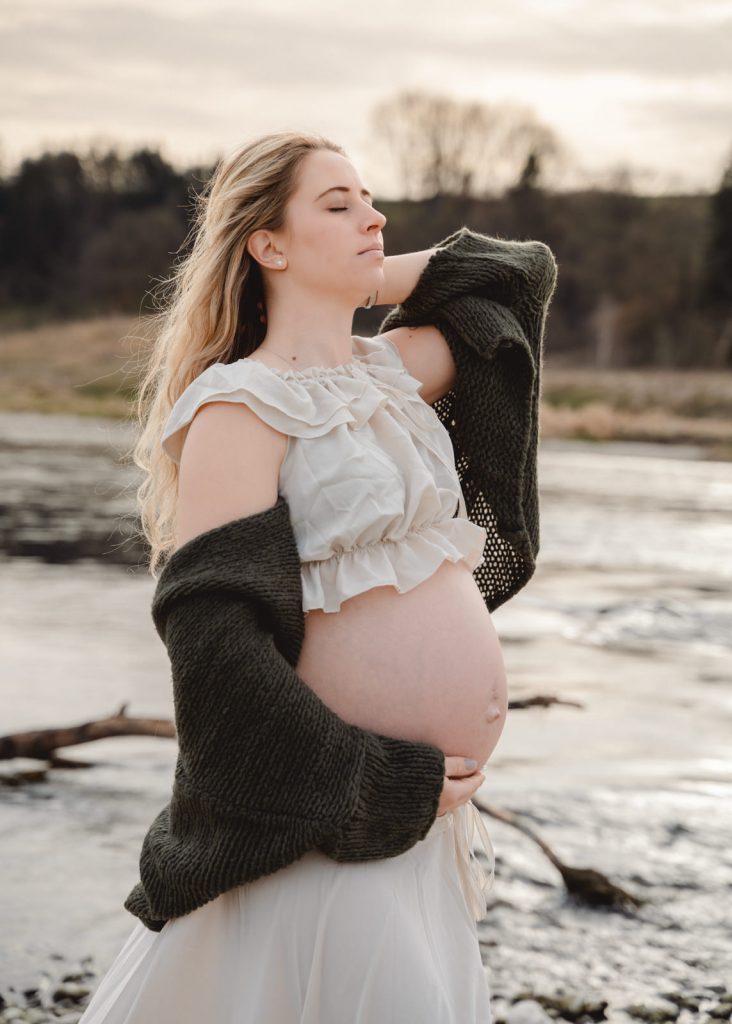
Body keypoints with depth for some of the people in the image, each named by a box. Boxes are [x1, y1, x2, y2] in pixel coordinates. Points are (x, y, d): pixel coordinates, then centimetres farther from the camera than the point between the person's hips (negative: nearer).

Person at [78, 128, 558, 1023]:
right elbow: (210, 629, -19)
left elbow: (521, 272, 22)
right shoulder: (239, 408, -12)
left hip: (425, 791, 8)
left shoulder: (389, 370, 11)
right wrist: (379, 781, -18)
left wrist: (364, 278, 10)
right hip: (343, 813, -8)